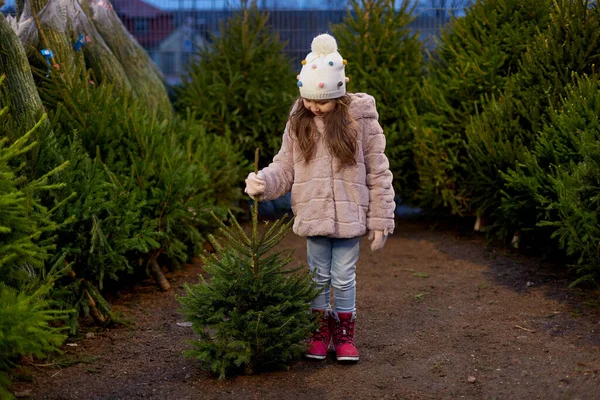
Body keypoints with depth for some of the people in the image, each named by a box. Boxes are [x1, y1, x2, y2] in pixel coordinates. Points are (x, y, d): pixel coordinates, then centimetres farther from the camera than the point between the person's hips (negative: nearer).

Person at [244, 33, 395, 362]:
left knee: (344, 278, 6)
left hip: (349, 215, -2)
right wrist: (262, 182, -16)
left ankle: (345, 332, 25)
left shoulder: (360, 117, -6)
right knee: (319, 276, 12)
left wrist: (380, 220, -4)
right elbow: (285, 167, 5)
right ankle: (321, 329, 29)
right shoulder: (298, 121, 2)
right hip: (313, 215, 2)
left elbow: (377, 171, -3)